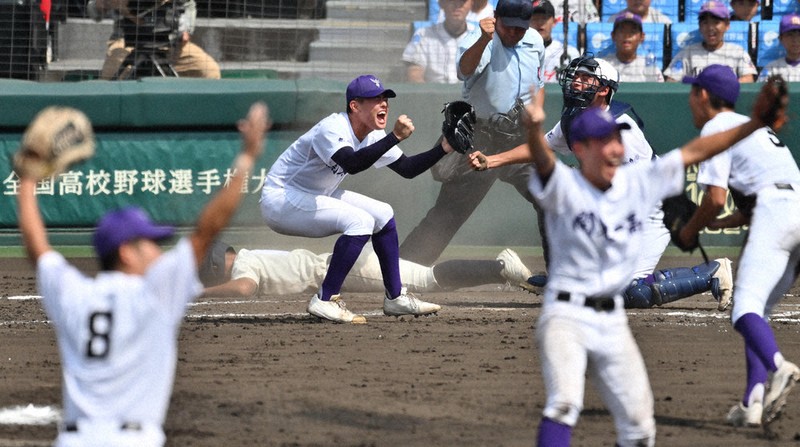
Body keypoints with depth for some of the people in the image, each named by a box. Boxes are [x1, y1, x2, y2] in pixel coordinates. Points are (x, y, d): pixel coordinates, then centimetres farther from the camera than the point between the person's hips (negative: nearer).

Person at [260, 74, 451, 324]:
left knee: (383, 215, 10)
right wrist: (395, 137, -46)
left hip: (313, 196, 10)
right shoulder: (332, 128, -26)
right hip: (279, 200, -10)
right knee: (360, 221, -25)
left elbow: (406, 169, 7)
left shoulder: (373, 136, 2)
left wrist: (443, 149, -7)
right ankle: (325, 301, -22)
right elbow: (352, 164, -44)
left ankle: (395, 298, 17)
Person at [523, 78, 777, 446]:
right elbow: (543, 162, -33)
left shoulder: (638, 182, 4)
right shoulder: (565, 187, -12)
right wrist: (534, 129, -57)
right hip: (567, 315, -6)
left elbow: (693, 152, 7)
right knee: (565, 403, -27)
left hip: (613, 319, 6)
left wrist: (753, 125, 1)